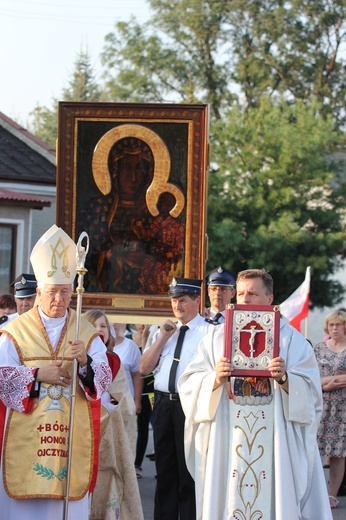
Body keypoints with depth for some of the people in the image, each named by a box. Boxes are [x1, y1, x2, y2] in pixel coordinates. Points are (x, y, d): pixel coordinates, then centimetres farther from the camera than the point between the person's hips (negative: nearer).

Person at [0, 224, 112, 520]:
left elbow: (104, 380, -2)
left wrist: (85, 361, -20)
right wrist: (36, 374, -14)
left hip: (72, 435, 1)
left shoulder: (87, 333, 7)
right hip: (25, 435, -1)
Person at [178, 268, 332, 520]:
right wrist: (216, 379, -17)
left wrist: (284, 379, -20)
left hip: (275, 440, -1)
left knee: (272, 496, -3)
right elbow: (190, 384, 2)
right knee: (227, 497, 0)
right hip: (226, 439, 1)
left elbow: (310, 389, -2)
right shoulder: (217, 336, 10)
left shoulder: (290, 338, 6)